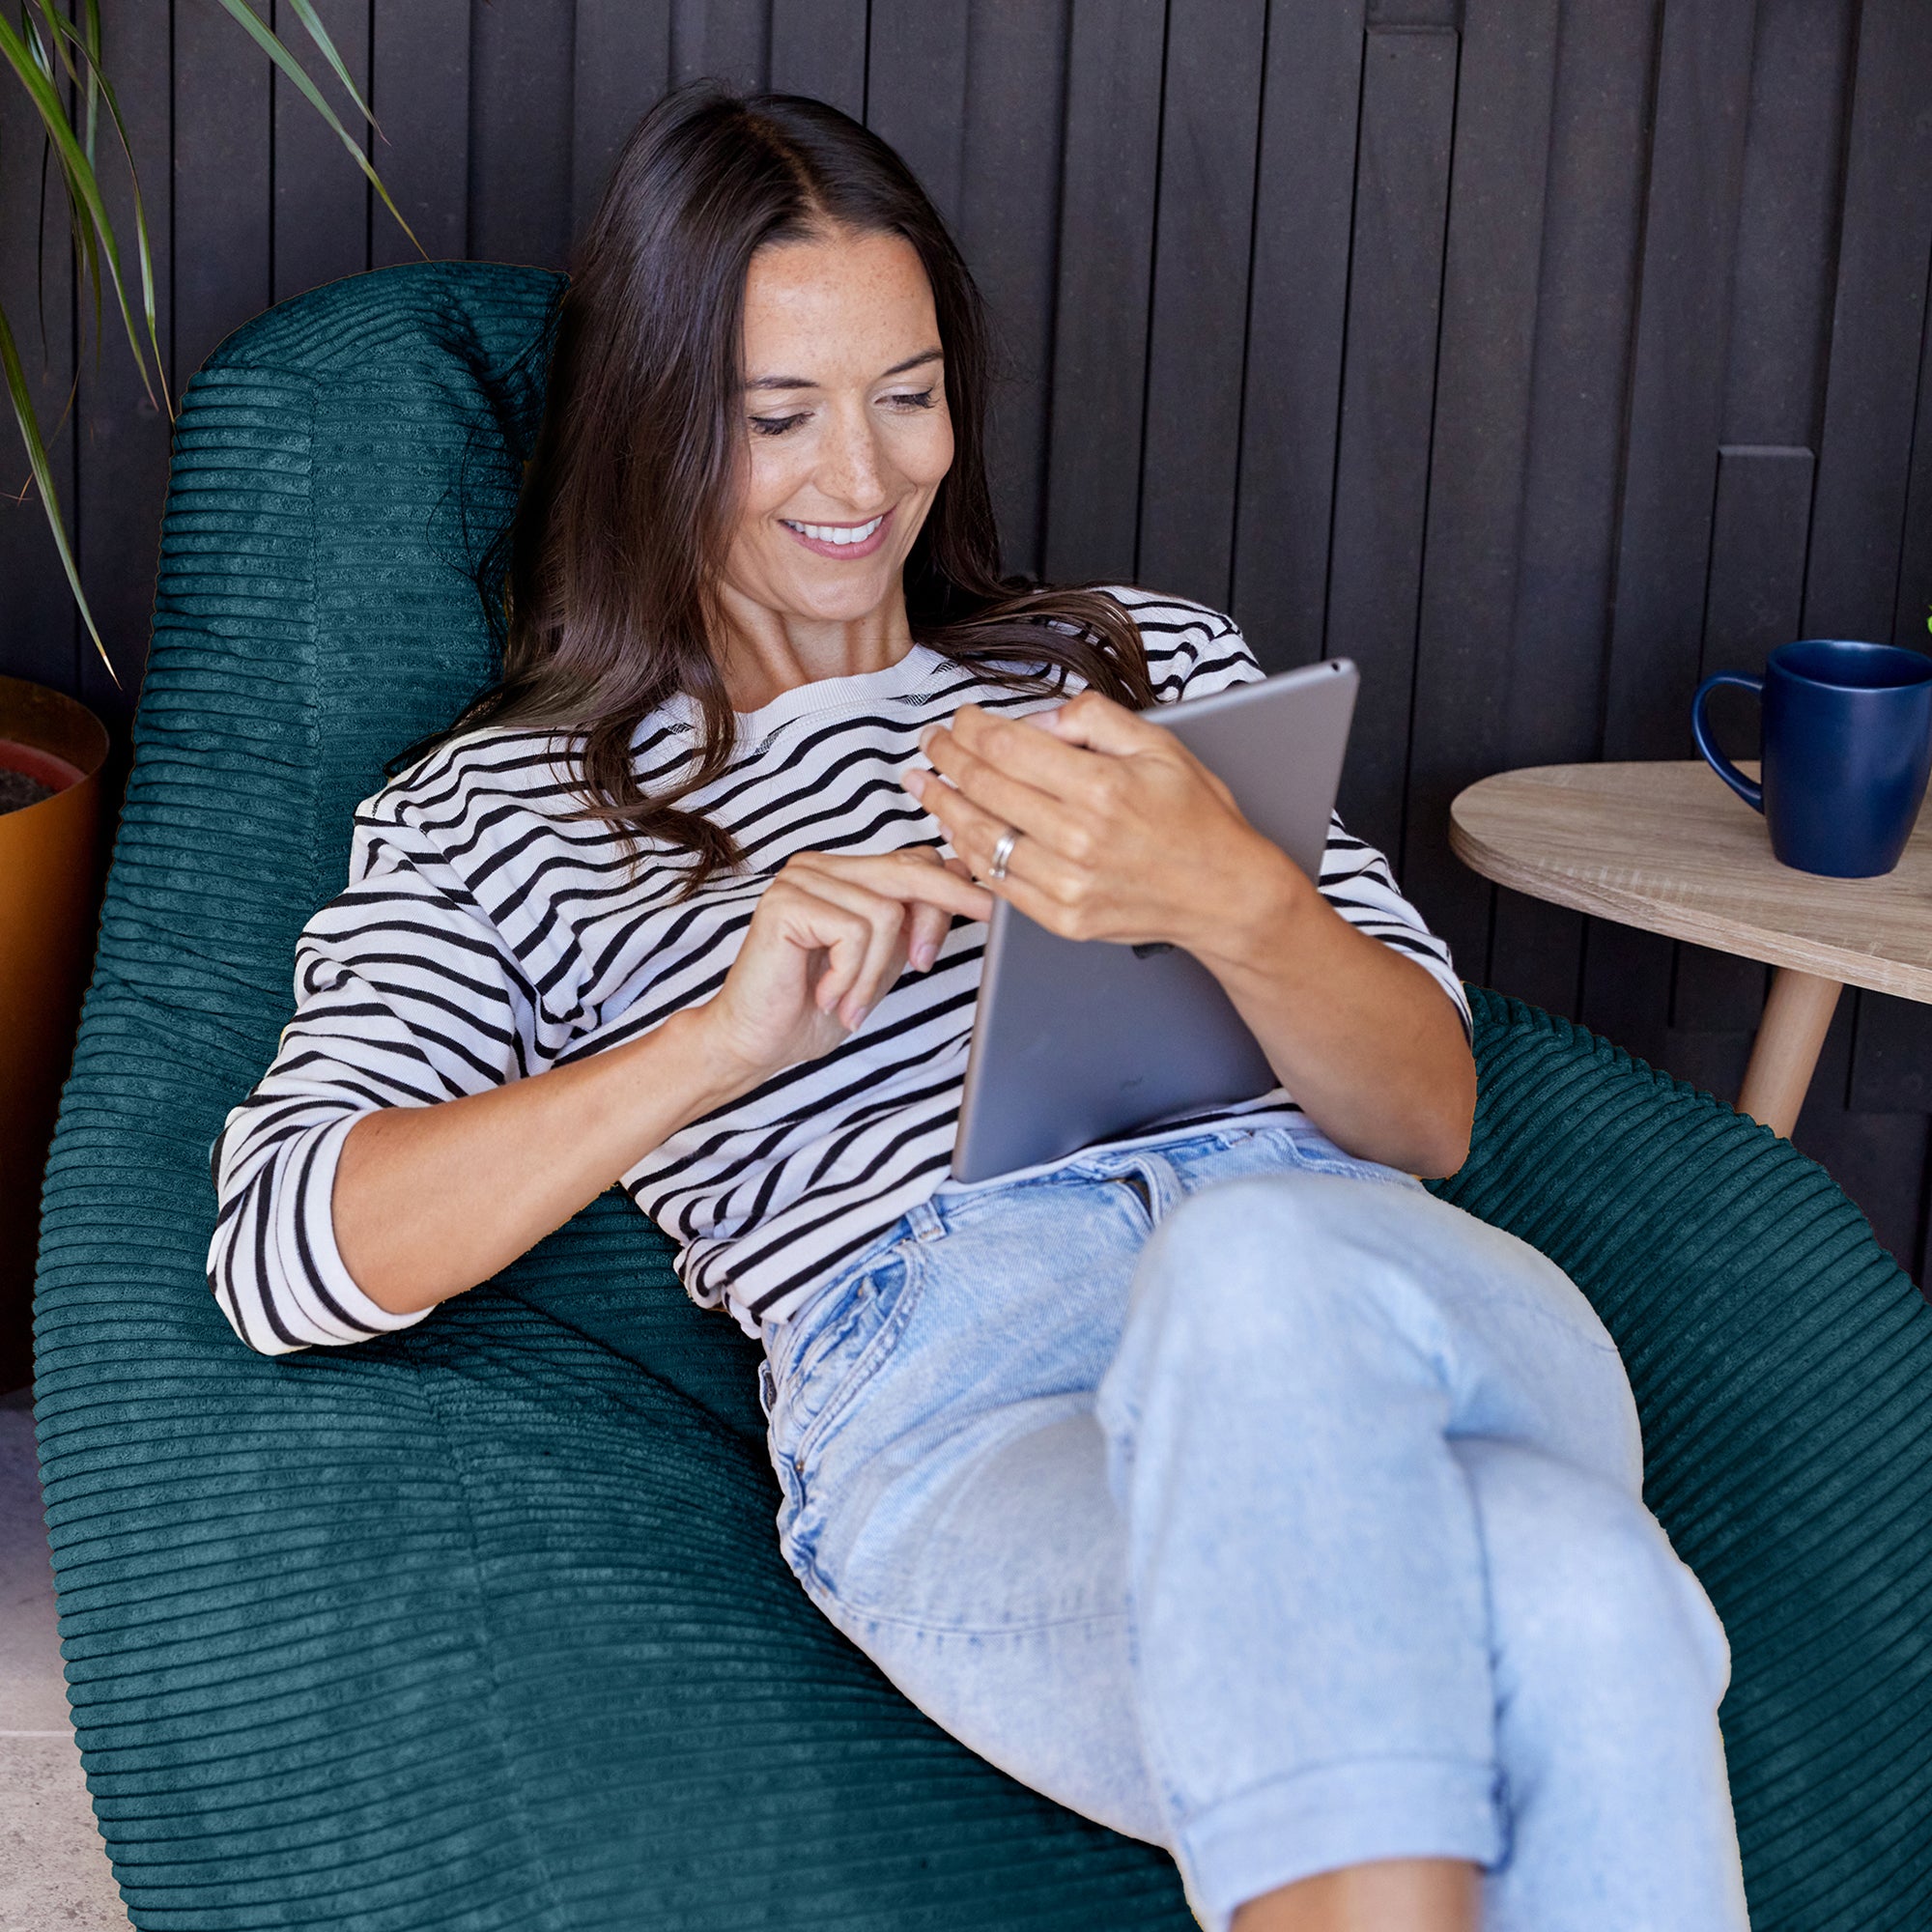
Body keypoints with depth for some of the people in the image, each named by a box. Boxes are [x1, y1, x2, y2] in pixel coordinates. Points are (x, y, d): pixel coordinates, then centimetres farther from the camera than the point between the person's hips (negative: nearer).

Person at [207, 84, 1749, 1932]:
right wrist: (726, 1037, -8)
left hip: (1351, 1288, 3)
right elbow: (280, 1252, 4)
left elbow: (1427, 1119, 15)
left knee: (1258, 1268, -39)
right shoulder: (492, 812, 21)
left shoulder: (1142, 663, 27)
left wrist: (1236, 905, -9)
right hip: (944, 1420, -3)